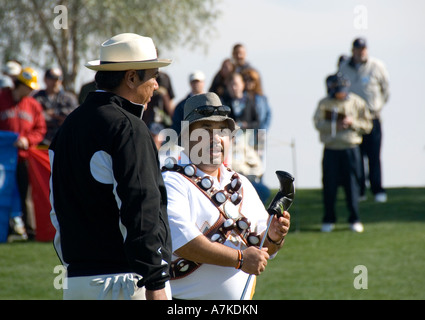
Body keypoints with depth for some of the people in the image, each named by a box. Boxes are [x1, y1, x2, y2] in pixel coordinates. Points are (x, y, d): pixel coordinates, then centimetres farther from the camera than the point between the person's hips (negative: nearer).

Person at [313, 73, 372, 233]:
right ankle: (328, 220, 13)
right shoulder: (324, 103, 3)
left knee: (352, 185, 1)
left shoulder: (357, 103, 3)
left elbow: (367, 125, 5)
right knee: (329, 185, 2)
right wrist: (334, 125, -17)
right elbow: (318, 123, -3)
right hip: (331, 149, 0)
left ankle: (354, 220, 11)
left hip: (351, 149, 0)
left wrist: (353, 123, -12)